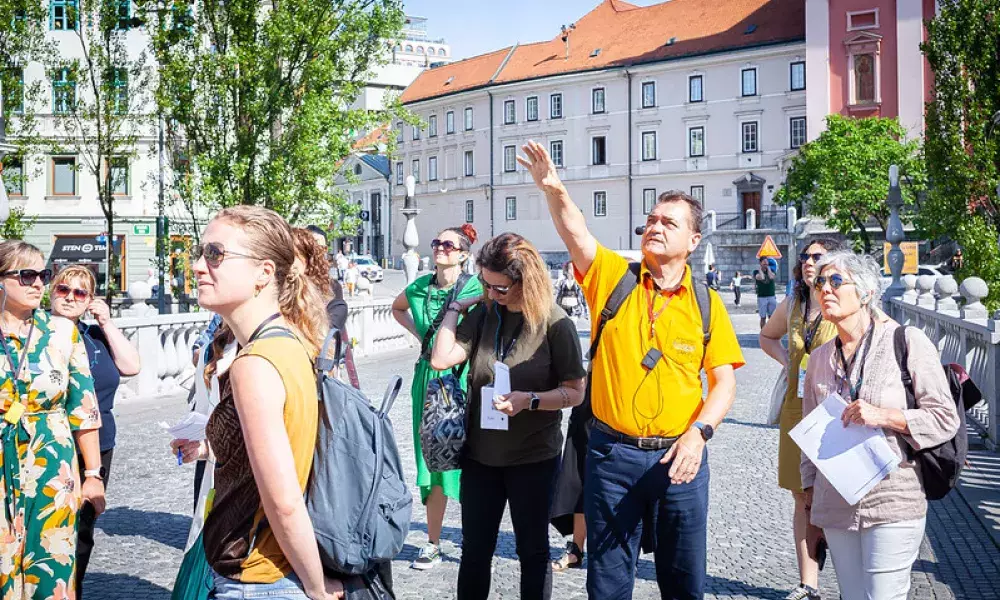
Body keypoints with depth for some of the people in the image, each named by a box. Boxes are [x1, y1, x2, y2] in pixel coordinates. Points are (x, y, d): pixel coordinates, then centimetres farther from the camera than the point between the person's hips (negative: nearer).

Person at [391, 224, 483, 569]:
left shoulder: (476, 290, -9)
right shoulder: (420, 288, 7)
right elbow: (397, 308, 28)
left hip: (464, 381, -4)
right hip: (428, 380, 5)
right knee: (431, 460, 8)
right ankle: (433, 544, 18)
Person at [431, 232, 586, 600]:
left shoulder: (555, 323, -12)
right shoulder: (484, 314, 0)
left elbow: (575, 392, -9)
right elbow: (441, 359, -9)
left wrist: (530, 400, -23)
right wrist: (454, 309, -5)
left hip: (534, 458, -4)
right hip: (481, 454, 4)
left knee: (532, 550, 12)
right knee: (474, 548, 14)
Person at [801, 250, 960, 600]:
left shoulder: (908, 341, -5)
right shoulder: (820, 358, 10)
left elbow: (945, 418, -6)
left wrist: (883, 415, -19)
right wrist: (810, 491, 15)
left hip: (893, 504, -5)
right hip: (835, 503, 5)